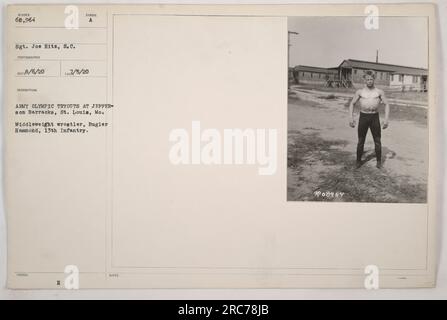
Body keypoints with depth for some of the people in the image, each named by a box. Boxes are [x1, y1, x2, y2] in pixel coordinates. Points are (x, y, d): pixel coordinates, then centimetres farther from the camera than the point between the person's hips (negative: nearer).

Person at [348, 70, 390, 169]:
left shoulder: (379, 92, 2)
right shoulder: (360, 92, 2)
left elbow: (386, 104, 3)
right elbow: (352, 104, 7)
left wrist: (386, 119, -7)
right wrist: (351, 117, -4)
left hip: (375, 117, 0)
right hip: (363, 117, 0)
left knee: (377, 141, 3)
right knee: (361, 140, 4)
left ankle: (379, 161, 14)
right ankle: (358, 161, 15)